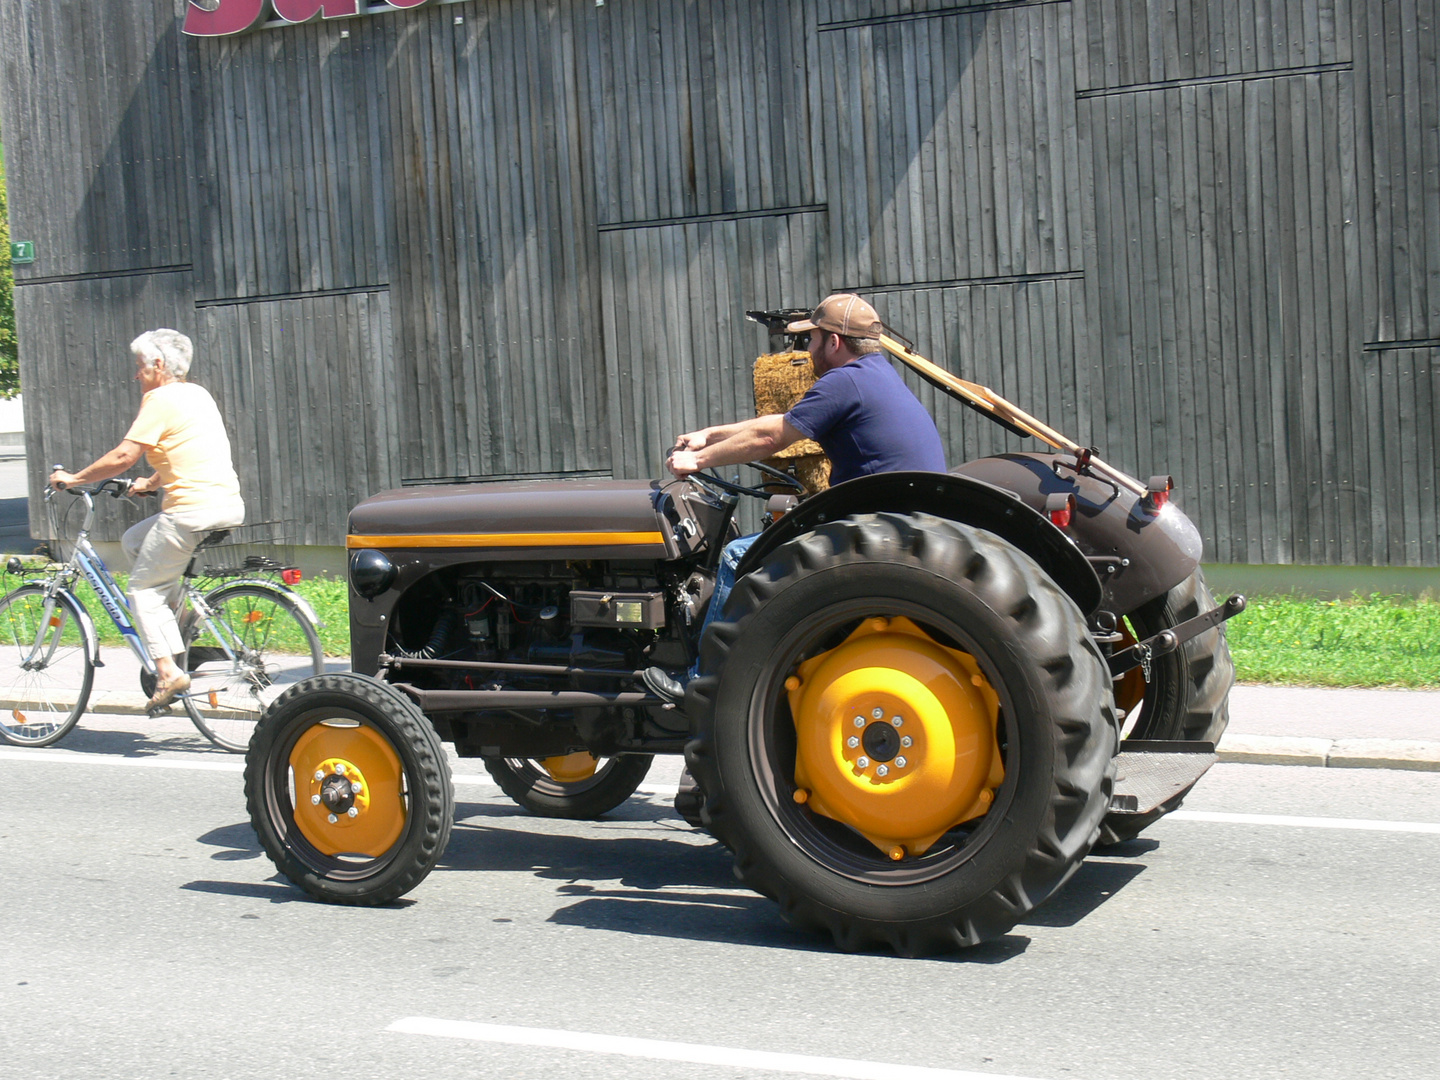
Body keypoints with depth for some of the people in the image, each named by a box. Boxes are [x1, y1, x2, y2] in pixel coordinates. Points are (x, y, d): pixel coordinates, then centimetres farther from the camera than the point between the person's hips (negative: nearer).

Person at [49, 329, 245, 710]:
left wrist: (73, 478, -2)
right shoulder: (197, 394, 18)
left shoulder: (161, 399, -8)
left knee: (145, 586, 4)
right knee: (133, 541, 24)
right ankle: (185, 618, 18)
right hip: (228, 503, 9)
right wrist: (150, 483, 37)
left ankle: (168, 671, -7)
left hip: (193, 510, -9)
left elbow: (123, 456, -13)